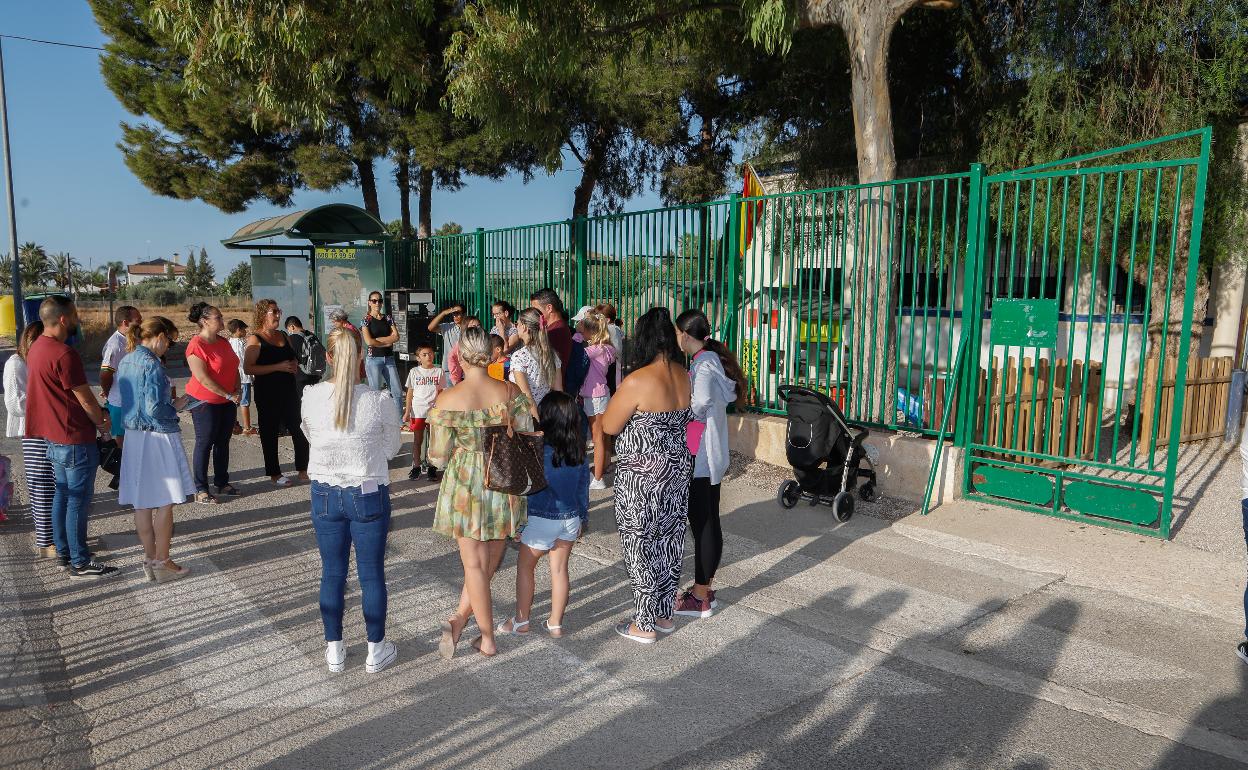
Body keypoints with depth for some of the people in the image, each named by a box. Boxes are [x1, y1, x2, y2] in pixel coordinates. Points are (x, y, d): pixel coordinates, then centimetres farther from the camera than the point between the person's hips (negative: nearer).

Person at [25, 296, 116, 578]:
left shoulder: (36, 348, 8)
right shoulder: (64, 354, -23)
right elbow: (85, 398, -17)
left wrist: (97, 412, 10)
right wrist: (103, 424, -1)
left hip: (53, 436, 10)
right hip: (75, 438, -10)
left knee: (62, 494, 18)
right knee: (79, 500, -2)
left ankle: (64, 552, 28)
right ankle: (80, 563, 6)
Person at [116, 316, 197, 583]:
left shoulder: (126, 362, 9)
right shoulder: (152, 364, -18)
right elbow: (155, 410, -23)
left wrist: (170, 400, 16)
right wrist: (177, 406, -5)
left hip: (134, 436, 8)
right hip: (157, 438, -8)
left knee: (142, 502, 13)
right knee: (164, 503, 2)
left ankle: (149, 559, 21)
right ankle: (162, 563, 8)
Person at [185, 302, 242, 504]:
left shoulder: (224, 342, 8)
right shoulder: (196, 345, -17)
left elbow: (234, 368, 15)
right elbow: (202, 378, -22)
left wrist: (237, 391, -1)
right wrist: (229, 395, -20)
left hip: (227, 401, 7)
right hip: (205, 402, -7)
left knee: (223, 441, 12)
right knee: (205, 442, -1)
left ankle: (222, 482, 23)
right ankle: (200, 489, 6)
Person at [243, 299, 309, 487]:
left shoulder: (283, 335, 12)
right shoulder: (256, 339, -8)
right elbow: (248, 367, -18)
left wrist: (294, 364, 4)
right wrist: (278, 367, -21)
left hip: (289, 390, 6)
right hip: (267, 393, -6)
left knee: (300, 429, 5)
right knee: (270, 433, 4)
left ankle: (302, 470, 16)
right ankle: (275, 474, 15)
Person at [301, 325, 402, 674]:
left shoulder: (311, 397, -12)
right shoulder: (379, 400, -18)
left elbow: (312, 437, 6)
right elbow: (391, 448, -5)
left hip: (326, 494, 2)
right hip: (369, 495, -2)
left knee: (332, 573, 16)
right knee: (372, 574, 12)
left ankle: (334, 650, 30)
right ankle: (376, 650, 26)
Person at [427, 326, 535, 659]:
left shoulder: (446, 400, -12)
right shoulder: (512, 393, -8)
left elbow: (439, 457, -5)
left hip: (464, 485, -1)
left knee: (475, 565, 10)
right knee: (489, 562, 18)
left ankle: (488, 640, 16)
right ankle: (460, 617, 15)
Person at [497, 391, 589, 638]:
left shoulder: (538, 450, -19)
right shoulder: (579, 452, -4)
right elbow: (583, 488, 6)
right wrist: (582, 518, 19)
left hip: (541, 519, -5)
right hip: (570, 518, 5)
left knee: (525, 567, 14)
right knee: (559, 569, 14)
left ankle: (521, 621, 22)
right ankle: (556, 623, 23)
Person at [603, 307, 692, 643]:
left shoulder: (637, 381, -22)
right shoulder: (682, 375, 0)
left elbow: (609, 426, -13)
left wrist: (620, 394, 1)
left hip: (642, 477, -7)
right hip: (677, 469, 7)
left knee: (641, 545, 7)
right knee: (669, 541, 17)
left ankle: (644, 625, 18)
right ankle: (665, 615, 32)